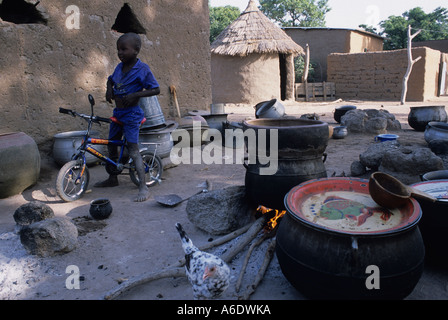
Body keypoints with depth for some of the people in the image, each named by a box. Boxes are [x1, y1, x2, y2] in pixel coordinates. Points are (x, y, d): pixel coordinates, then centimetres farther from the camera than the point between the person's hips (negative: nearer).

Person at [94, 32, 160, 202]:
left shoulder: (142, 68, -13)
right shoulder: (120, 67, 7)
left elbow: (156, 89, -14)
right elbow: (110, 80, 27)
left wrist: (135, 95, -24)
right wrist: (109, 88, 5)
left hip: (131, 114, -8)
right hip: (117, 113, 8)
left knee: (133, 150, -13)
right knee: (111, 144, 17)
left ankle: (143, 187, -9)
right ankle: (112, 178, 34)